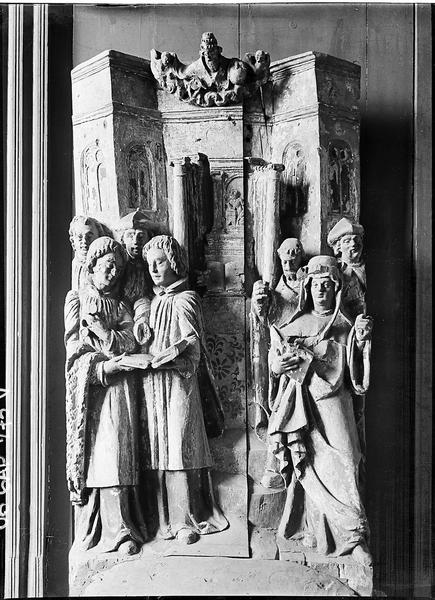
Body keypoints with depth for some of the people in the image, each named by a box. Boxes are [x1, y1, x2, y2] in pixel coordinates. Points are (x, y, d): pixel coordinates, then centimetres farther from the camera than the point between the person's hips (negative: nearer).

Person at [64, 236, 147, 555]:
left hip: (117, 387, 1)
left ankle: (120, 529, -5)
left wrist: (102, 331, -11)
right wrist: (103, 365, -11)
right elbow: (74, 348, 1)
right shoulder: (76, 299, 10)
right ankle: (89, 532, 2)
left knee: (116, 453, -6)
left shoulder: (120, 307, 17)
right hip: (86, 386, -1)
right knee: (88, 453, -4)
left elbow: (128, 345, 3)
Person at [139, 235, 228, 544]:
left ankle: (186, 520, 6)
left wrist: (152, 359, -15)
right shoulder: (154, 300, 16)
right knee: (156, 451, 5)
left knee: (179, 447, -4)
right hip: (151, 384, 7)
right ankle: (164, 519, 13)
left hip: (177, 383, -6)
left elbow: (191, 349, -11)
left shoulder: (184, 300, -5)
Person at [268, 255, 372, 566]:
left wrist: (361, 340, -9)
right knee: (308, 465, 0)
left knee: (341, 465, -11)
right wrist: (280, 361, -8)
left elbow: (356, 372, 5)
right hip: (300, 403, 2)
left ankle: (355, 537, -8)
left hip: (333, 401, -1)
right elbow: (274, 361, 15)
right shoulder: (293, 325, 15)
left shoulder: (345, 326, 11)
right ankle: (314, 529, 13)